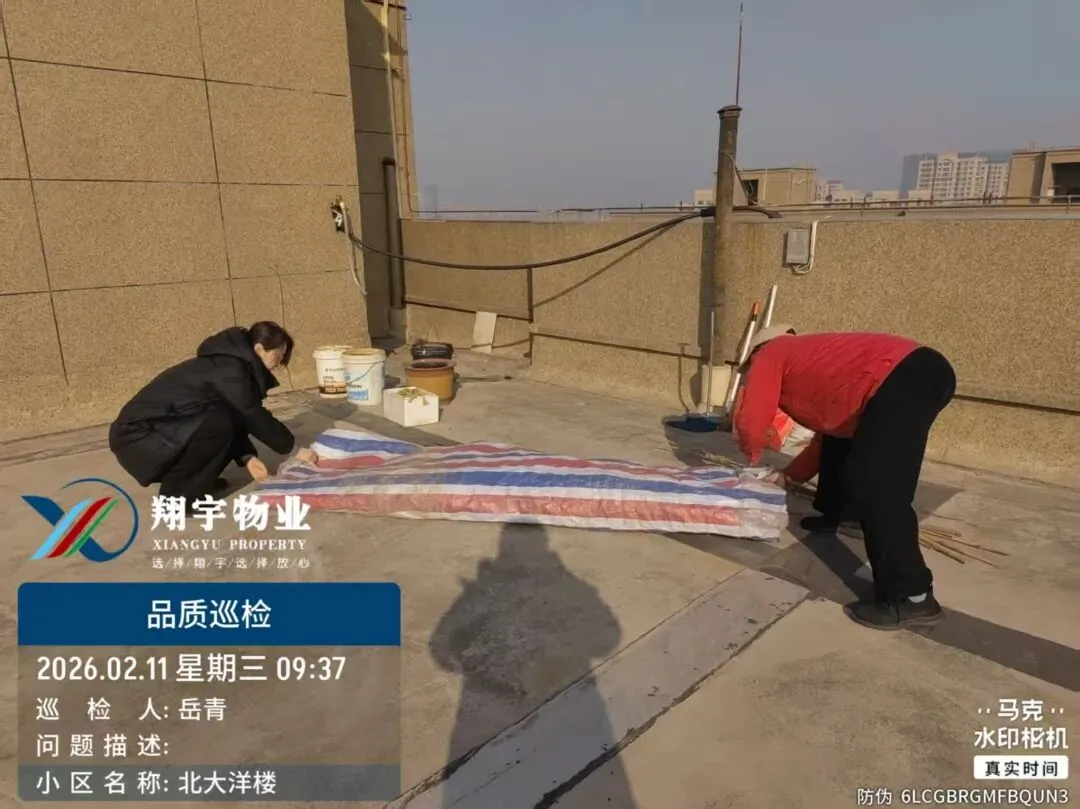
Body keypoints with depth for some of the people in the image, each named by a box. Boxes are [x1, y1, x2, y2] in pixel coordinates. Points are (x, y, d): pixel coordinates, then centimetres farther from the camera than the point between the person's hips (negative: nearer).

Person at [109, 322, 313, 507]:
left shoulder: (229, 363, 7)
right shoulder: (227, 369, -22)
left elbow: (238, 418, 10)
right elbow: (255, 417, -20)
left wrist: (247, 457, -4)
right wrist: (293, 447, -9)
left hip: (163, 429, 9)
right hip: (138, 436, -9)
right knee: (218, 424, -28)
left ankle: (195, 480, 11)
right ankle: (175, 495, -12)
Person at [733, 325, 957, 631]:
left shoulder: (771, 355, 12)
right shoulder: (809, 359, 35)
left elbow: (751, 420, -2)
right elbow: (831, 431, 38)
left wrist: (752, 450, 20)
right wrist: (789, 476, 41)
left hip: (902, 379, -10)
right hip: (919, 369, 10)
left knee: (876, 490, -10)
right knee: (840, 432, 28)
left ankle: (910, 598, -7)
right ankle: (830, 515, 44)